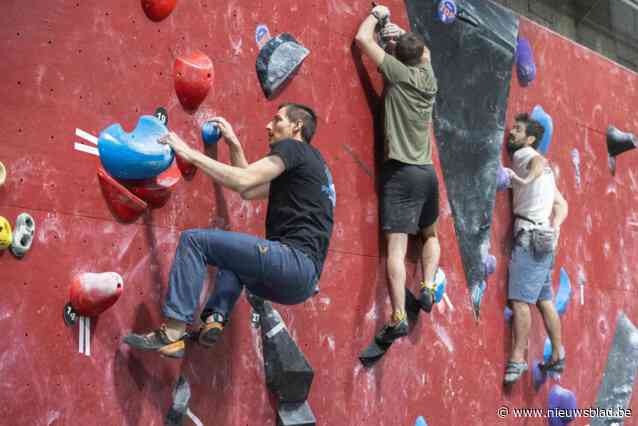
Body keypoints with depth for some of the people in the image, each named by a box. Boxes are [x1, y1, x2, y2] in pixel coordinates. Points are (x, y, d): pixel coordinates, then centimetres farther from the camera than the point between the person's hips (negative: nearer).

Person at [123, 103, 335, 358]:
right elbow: (248, 191, 32)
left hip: (295, 259, -10)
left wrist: (190, 153, -5)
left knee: (194, 240, -7)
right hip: (303, 280, 10)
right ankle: (216, 318, 9)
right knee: (232, 259, 34)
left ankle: (171, 335, -13)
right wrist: (233, 143, 31)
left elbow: (243, 181, -12)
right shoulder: (309, 164, 29)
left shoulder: (293, 148, 1)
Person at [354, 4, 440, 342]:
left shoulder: (398, 72, -4)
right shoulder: (428, 78, 10)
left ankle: (398, 318, -17)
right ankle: (428, 288, 10)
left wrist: (376, 15, 17)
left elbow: (362, 38, 1)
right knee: (430, 234, 27)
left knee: (396, 246, -11)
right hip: (427, 171, 5)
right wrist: (401, 33, 25)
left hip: (401, 171, -5)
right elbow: (423, 50, 33)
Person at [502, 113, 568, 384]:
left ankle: (517, 359, -13)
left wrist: (525, 180, -30)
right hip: (542, 236, 10)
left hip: (531, 235, -10)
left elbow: (540, 162, -20)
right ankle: (558, 356, 19)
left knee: (519, 299, -12)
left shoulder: (523, 154, 1)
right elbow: (562, 204, 18)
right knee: (544, 300, 13)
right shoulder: (542, 170, 24)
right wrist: (554, 226, 5)